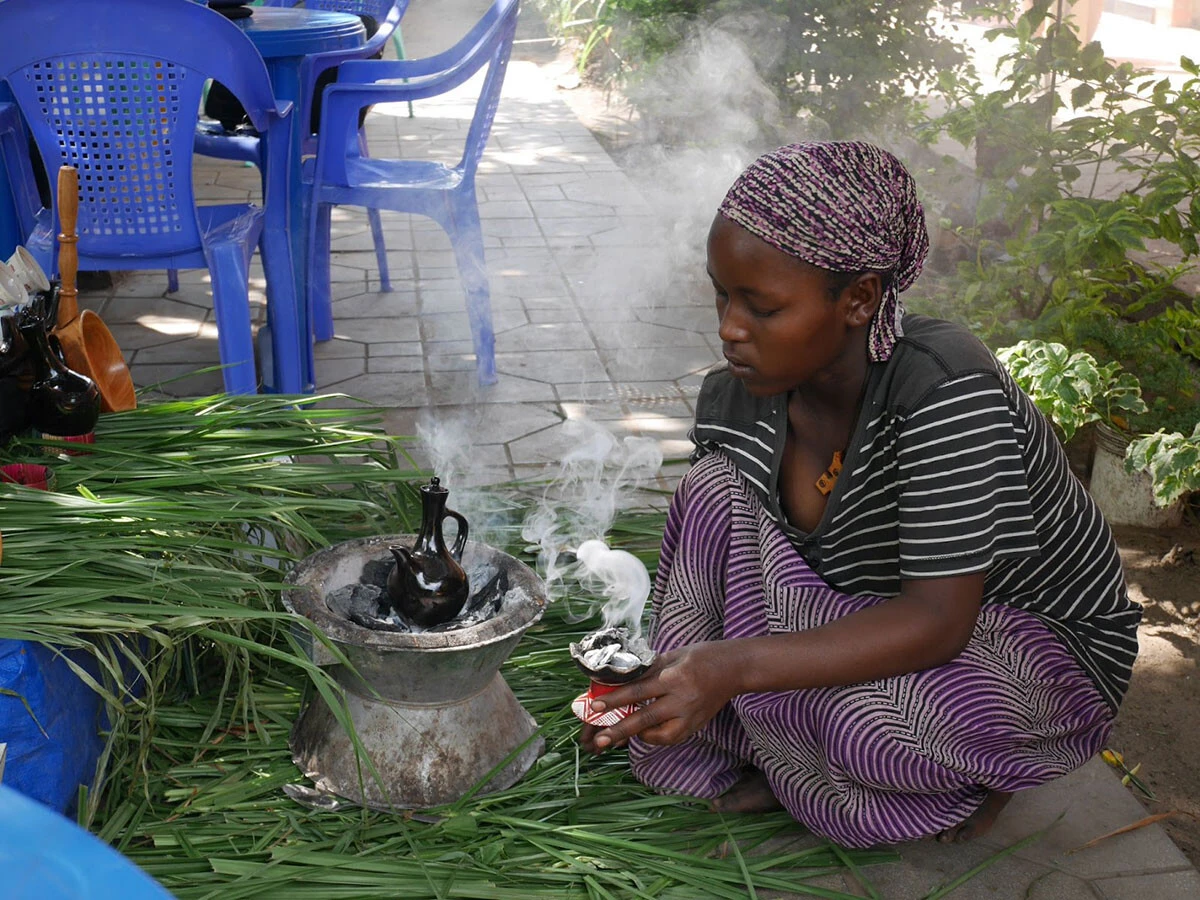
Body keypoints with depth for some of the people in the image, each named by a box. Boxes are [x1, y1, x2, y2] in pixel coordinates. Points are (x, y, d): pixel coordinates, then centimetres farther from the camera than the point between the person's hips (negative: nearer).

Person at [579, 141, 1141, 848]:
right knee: (716, 488, -17)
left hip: (1048, 641, -5)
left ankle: (987, 767, 1)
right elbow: (709, 574, -5)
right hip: (873, 611, 6)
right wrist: (648, 688, -24)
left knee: (860, 713, -37)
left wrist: (733, 666, -44)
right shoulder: (739, 399, -12)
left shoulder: (946, 389, -32)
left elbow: (938, 620, -34)